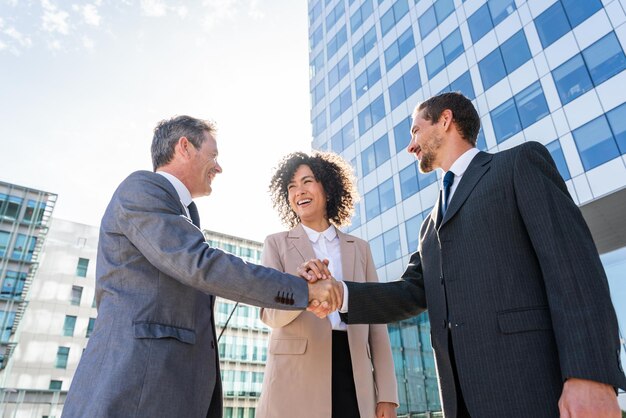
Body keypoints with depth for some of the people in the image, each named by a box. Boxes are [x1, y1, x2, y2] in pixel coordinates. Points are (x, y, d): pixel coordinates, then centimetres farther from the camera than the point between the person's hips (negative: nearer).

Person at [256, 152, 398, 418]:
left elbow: (375, 321, 8)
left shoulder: (359, 248, 11)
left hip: (353, 376, 2)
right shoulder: (277, 244, 6)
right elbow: (270, 314, -6)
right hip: (297, 378, -2)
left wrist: (387, 394, 2)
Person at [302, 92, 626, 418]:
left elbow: (572, 260, -8)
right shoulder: (432, 224, 22)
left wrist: (590, 374, -19)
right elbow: (412, 293, 13)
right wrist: (340, 292, -3)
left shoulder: (521, 162, 3)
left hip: (532, 380, -6)